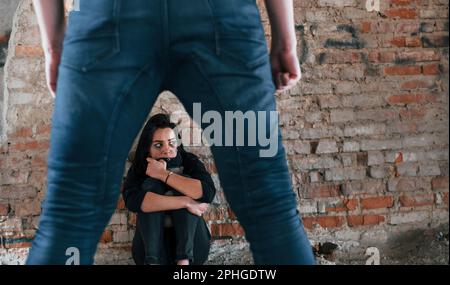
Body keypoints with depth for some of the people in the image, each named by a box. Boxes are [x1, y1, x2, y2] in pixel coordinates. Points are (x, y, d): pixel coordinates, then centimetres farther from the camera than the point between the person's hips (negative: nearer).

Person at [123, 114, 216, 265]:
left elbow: (208, 192, -22)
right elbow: (132, 200, -25)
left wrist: (164, 174, -22)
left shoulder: (189, 161, 0)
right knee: (151, 185, -19)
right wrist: (186, 202, -29)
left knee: (184, 180, -18)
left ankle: (184, 260, -31)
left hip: (191, 246, 0)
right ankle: (152, 262, -35)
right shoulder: (139, 168, -1)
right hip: (153, 243, 0)